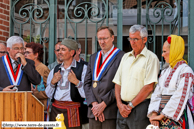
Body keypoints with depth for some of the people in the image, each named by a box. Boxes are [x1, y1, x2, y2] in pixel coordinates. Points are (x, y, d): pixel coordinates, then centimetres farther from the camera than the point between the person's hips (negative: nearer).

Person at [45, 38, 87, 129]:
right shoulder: (55, 70, 15)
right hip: (55, 110, 5)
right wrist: (52, 82, 0)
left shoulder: (82, 68, -1)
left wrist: (76, 82, -17)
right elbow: (48, 95, 15)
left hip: (72, 111, -4)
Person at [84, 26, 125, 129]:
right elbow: (87, 83, 12)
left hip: (110, 111, -6)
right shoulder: (93, 58, 18)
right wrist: (94, 103, -2)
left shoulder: (121, 57, -4)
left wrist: (103, 104, -11)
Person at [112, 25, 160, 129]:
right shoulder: (126, 57, 16)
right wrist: (120, 104, -2)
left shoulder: (151, 58, -4)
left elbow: (149, 87, -12)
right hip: (123, 108, 6)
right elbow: (118, 83, 13)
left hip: (140, 108, -6)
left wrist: (130, 105, -9)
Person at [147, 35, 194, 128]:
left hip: (177, 117, -6)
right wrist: (153, 113, -8)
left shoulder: (185, 71, -7)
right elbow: (157, 94, 8)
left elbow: (180, 97, -16)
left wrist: (162, 115, -16)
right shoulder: (165, 72, 15)